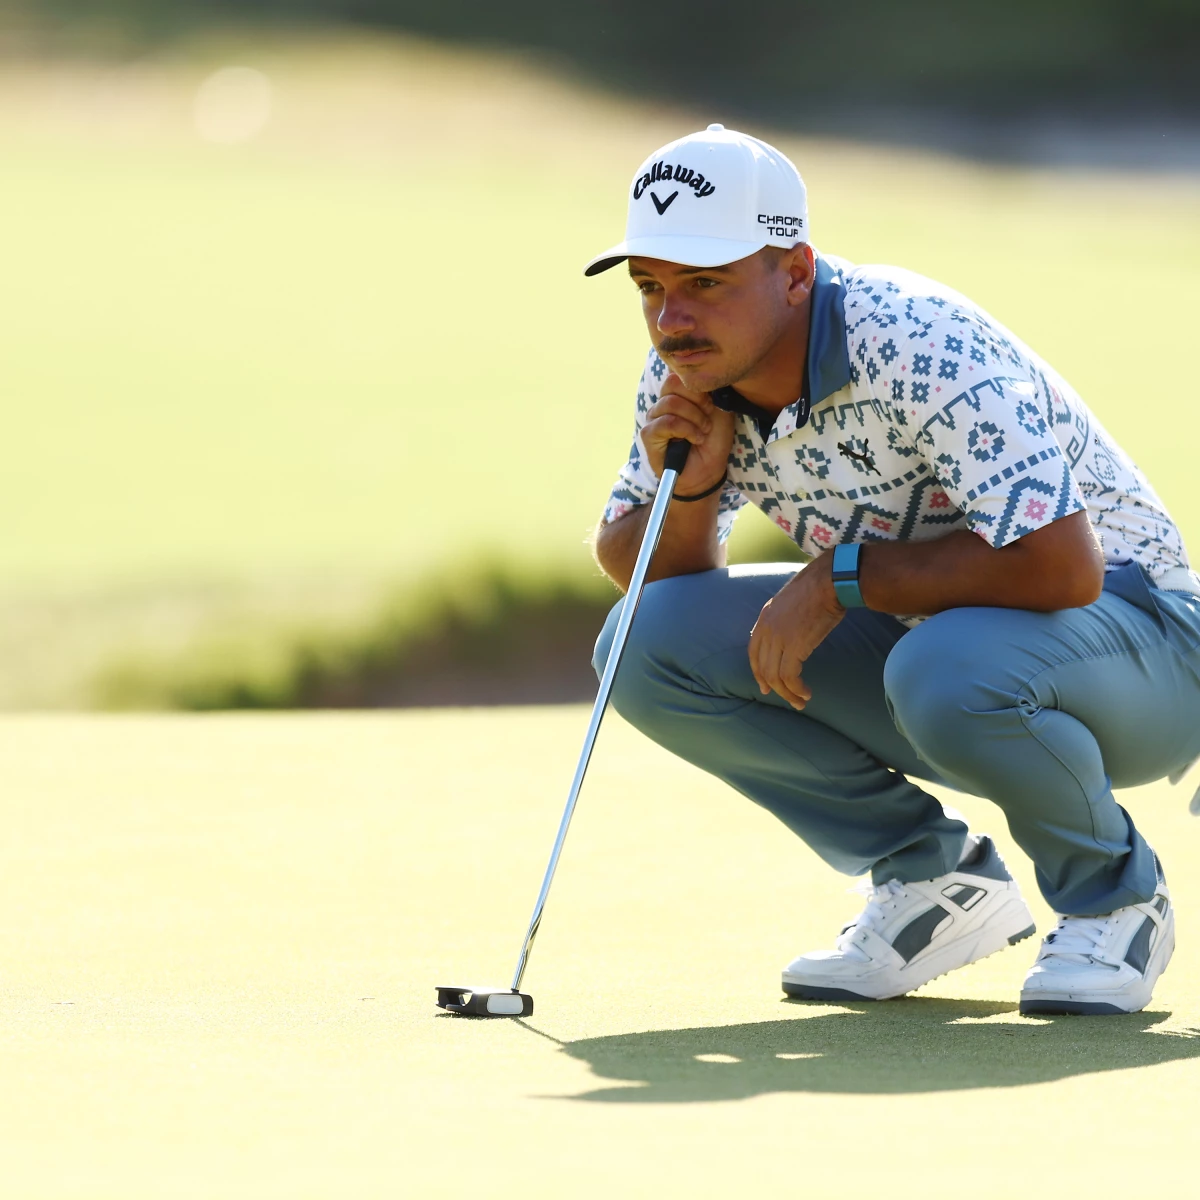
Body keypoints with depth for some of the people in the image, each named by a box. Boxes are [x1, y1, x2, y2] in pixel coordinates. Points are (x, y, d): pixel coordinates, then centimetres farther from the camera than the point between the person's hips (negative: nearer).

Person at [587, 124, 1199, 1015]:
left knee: (946, 667, -40)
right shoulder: (689, 379, -7)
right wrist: (689, 493, -18)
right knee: (649, 640, -10)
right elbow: (630, 564, 4)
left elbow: (1061, 567, -37)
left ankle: (1112, 899, -10)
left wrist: (841, 577, -29)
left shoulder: (920, 349, -30)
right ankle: (932, 881, 2)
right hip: (920, 633, 7)